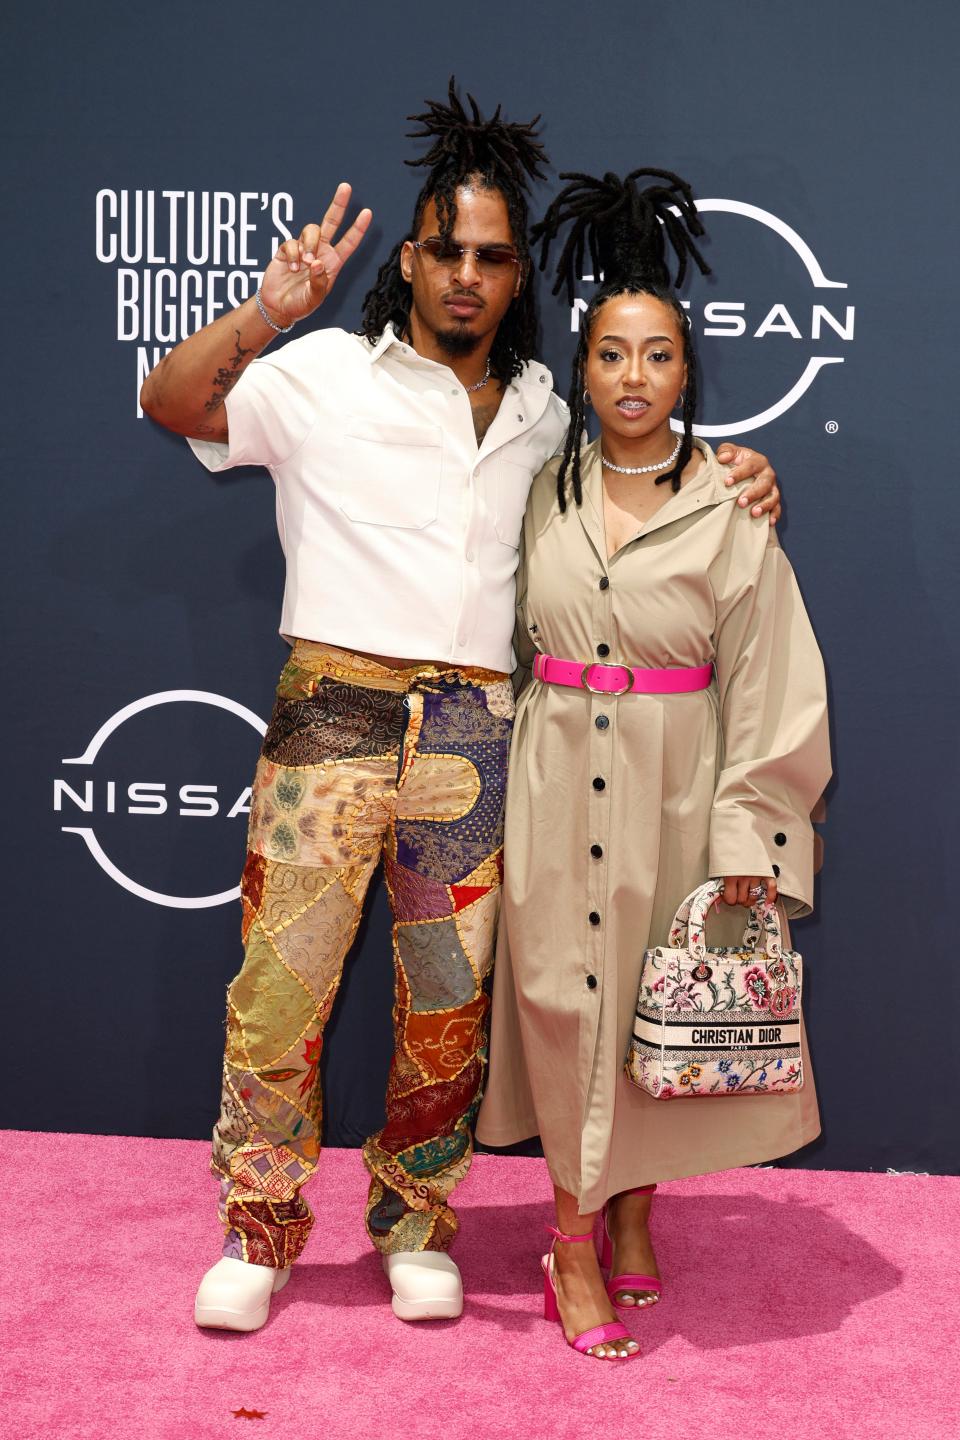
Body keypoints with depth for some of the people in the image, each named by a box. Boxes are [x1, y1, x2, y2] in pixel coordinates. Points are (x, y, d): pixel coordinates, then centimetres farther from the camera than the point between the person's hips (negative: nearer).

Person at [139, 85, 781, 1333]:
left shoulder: (539, 412, 16)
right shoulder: (328, 375, 3)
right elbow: (169, 400, -5)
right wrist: (269, 311, -19)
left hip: (475, 734, 3)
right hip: (335, 712, -3)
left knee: (451, 998, 8)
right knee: (282, 975, -1)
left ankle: (415, 1221, 26)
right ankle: (261, 1227, 17)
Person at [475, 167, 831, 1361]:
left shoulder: (730, 510, -4)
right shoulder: (544, 493, 5)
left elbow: (767, 678, -5)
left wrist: (750, 831, -9)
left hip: (673, 790, -1)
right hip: (557, 781, 2)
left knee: (652, 1002, 8)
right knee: (566, 996, 3)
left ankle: (630, 1216, 28)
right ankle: (577, 1248, 14)